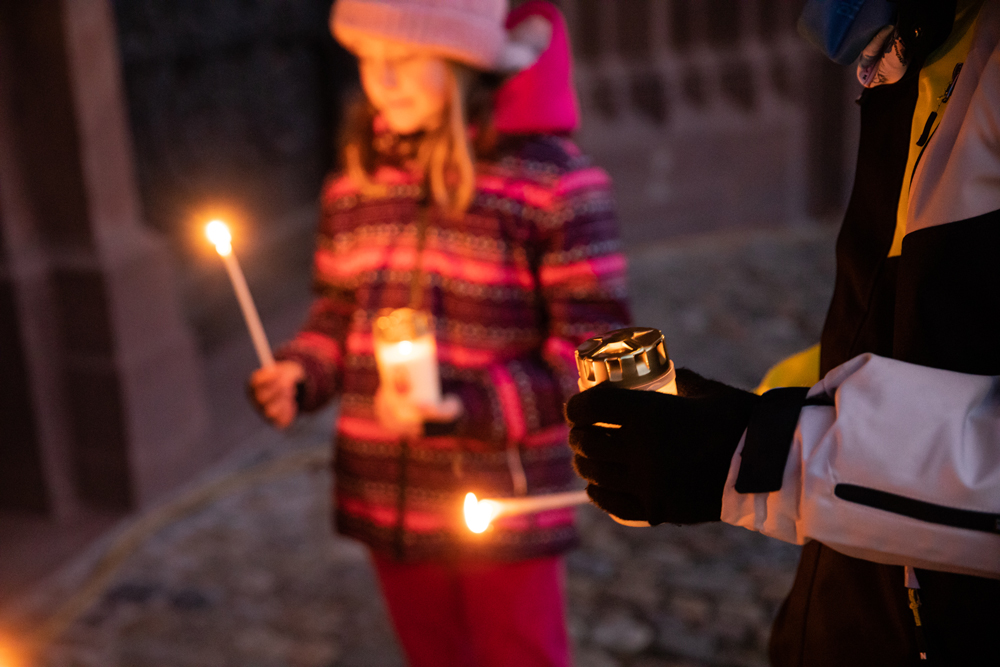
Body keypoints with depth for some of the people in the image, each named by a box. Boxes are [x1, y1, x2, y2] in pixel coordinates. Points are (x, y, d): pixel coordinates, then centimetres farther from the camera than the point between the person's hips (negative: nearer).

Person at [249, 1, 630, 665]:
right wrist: (297, 375, -8)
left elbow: (593, 352, -14)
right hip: (387, 505, 5)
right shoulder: (357, 179, 3)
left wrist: (467, 408, -25)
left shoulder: (551, 178, -14)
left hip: (502, 510, -5)